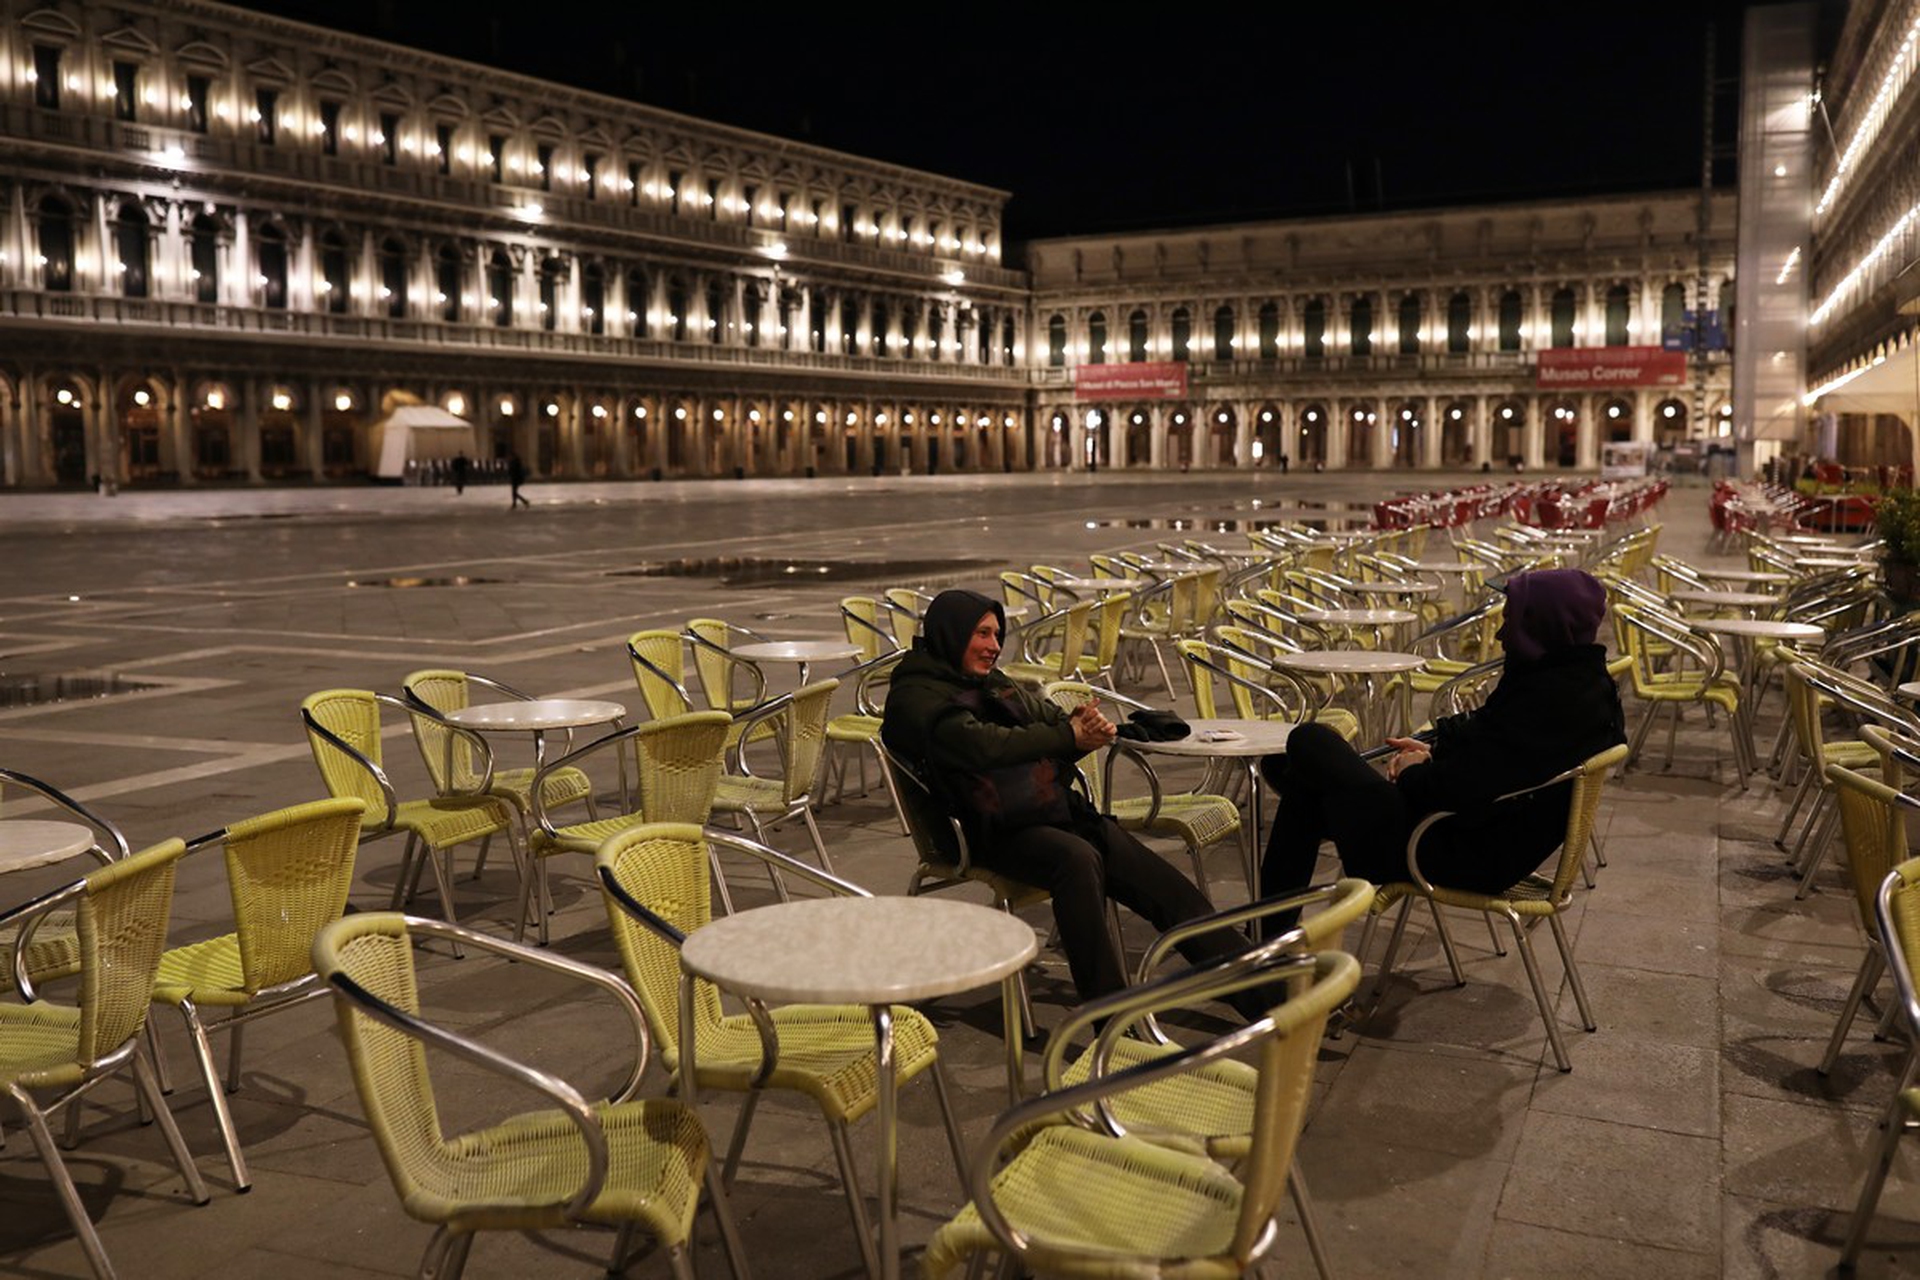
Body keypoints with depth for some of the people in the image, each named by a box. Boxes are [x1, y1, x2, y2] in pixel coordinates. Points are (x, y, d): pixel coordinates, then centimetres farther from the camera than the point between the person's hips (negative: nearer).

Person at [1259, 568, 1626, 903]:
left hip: (1463, 858, -11)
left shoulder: (1547, 698, -27)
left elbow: (1465, 793, -29)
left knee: (1309, 741, -3)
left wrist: (1413, 771, -8)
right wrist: (1434, 752, 5)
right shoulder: (1588, 681, 5)